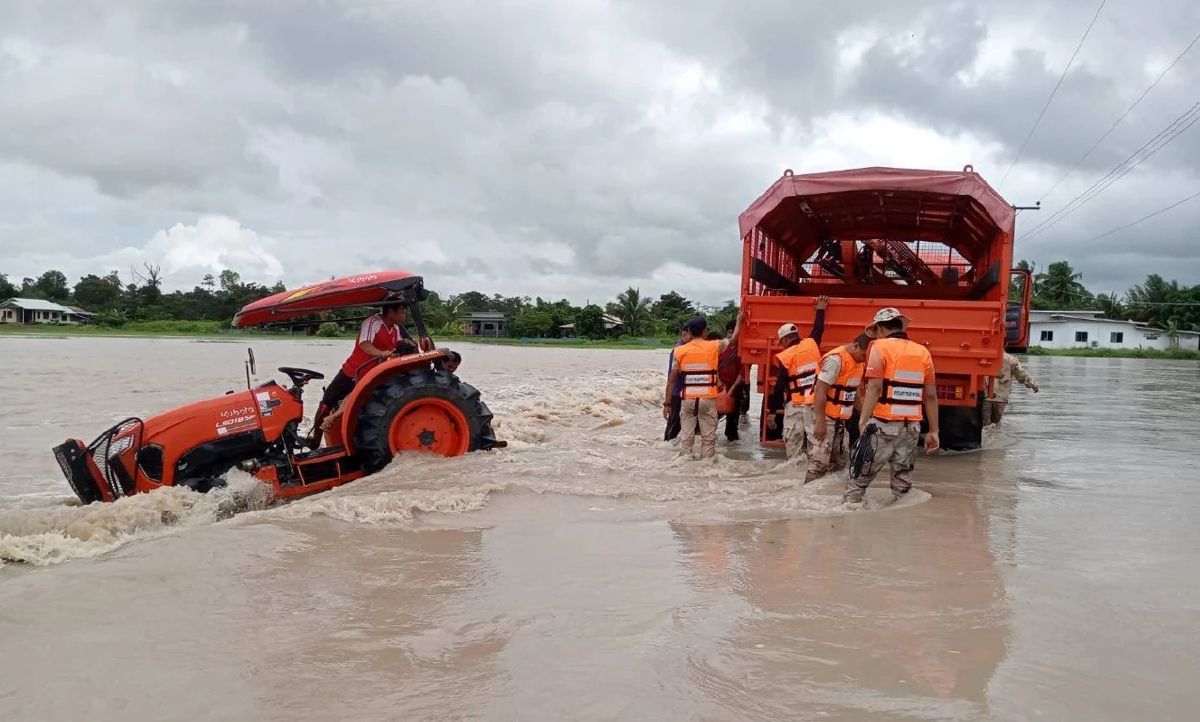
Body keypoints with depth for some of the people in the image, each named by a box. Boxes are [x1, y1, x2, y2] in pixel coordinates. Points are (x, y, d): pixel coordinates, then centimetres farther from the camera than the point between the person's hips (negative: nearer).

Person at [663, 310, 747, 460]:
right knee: (708, 437, 6)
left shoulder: (680, 351, -1)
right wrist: (739, 321, 35)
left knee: (686, 437, 6)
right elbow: (733, 340, 19)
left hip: (688, 399, 1)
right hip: (708, 399, -1)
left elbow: (671, 380, -1)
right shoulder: (714, 347, -2)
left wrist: (667, 403, 4)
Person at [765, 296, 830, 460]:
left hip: (795, 405, -4)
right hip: (816, 402, 4)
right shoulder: (812, 344, 1)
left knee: (792, 438, 5)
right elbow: (818, 329, 24)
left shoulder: (784, 357, -9)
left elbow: (779, 387, -9)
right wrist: (820, 309, 41)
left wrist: (771, 411, -4)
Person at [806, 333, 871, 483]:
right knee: (819, 462, -10)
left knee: (842, 460, 13)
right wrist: (820, 422, -25)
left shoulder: (857, 361, 9)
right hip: (826, 417, -9)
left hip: (840, 419, 9)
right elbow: (820, 391, -22)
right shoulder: (836, 359, -19)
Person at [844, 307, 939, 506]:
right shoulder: (923, 352, 11)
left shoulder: (880, 347, -4)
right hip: (911, 427, 5)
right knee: (903, 479, 12)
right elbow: (931, 396, 10)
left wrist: (863, 421, -14)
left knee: (859, 473, 5)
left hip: (883, 424, -5)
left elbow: (874, 388, -14)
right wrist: (933, 431, 15)